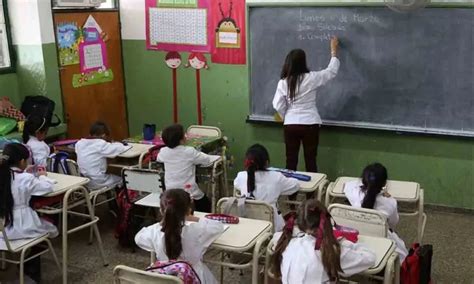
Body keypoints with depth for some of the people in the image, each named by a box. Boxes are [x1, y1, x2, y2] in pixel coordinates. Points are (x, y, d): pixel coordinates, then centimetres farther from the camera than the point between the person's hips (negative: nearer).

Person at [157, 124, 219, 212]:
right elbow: (208, 160, -4)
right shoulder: (189, 152, -14)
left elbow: (158, 159, 21)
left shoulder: (163, 152, -3)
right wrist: (221, 157, 14)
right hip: (190, 194, -3)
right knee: (206, 205, 20)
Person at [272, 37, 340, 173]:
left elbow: (278, 105, -3)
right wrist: (334, 50, 18)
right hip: (310, 124, -2)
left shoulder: (283, 82, -4)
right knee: (311, 161, 6)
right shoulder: (312, 78, -9)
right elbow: (332, 70, 6)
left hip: (290, 125, 2)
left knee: (291, 160, 9)